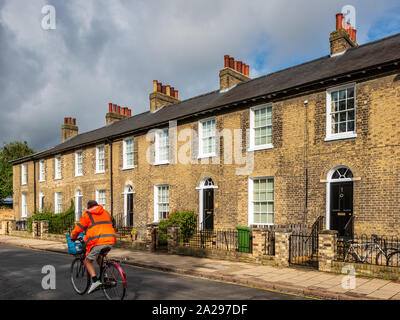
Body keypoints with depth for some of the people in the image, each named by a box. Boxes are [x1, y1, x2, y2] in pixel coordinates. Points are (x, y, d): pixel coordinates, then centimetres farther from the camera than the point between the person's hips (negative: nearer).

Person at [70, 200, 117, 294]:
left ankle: (95, 280, -7)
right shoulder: (106, 213, 23)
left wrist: (73, 237, 27)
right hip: (110, 241, 6)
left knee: (88, 261, 12)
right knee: (98, 255, 32)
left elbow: (78, 228, 9)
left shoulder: (87, 215, 7)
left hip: (97, 241, -6)